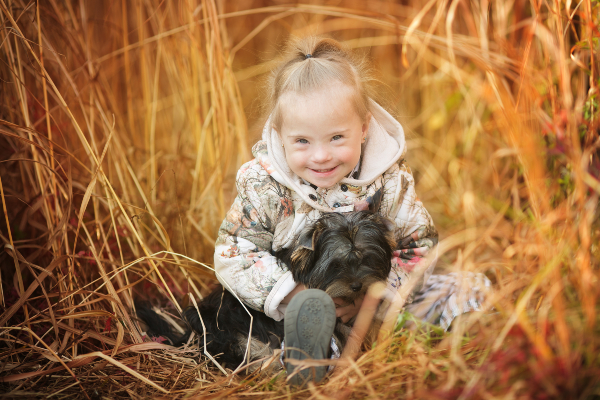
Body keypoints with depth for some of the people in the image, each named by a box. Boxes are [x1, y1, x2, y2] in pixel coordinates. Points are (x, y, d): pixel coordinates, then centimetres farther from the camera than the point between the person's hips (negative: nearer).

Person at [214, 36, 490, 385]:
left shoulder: (389, 179, -13)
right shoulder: (264, 187, -16)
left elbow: (420, 247, -8)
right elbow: (233, 255, -13)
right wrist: (294, 296, -27)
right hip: (293, 303, -2)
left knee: (473, 290, -8)